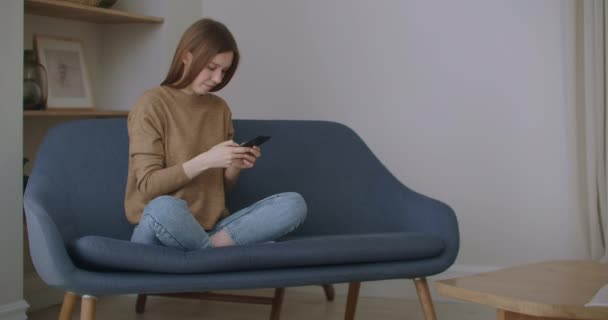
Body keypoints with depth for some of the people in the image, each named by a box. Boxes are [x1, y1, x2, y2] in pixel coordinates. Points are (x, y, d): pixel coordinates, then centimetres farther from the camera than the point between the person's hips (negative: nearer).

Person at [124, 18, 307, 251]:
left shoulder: (220, 108, 12)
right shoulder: (152, 104, -5)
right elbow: (148, 185, -11)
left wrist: (235, 166, -5)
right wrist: (205, 161, -19)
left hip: (210, 229, 5)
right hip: (163, 228, -5)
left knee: (293, 204, -14)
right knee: (163, 208, -41)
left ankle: (208, 249, -22)